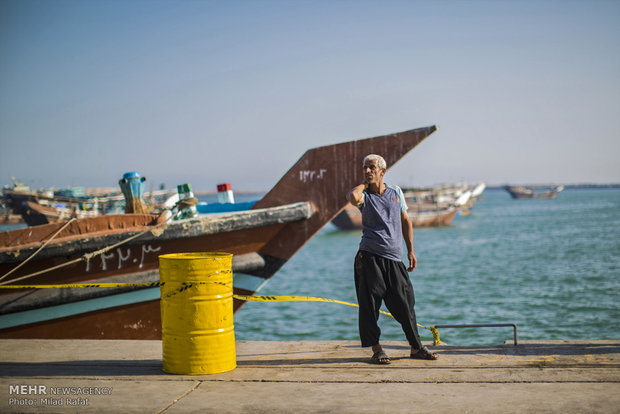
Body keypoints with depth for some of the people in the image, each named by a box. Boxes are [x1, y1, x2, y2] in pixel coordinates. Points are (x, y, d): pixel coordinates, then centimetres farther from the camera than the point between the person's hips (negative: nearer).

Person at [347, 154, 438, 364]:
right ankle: (376, 350, 10)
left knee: (404, 304, 4)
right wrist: (364, 184, -4)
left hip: (393, 258, 2)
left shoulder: (395, 191, 12)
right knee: (370, 305, -2)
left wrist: (410, 250, 14)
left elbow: (405, 221, 19)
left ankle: (416, 348, 16)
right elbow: (352, 197, -24)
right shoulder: (364, 195, 2)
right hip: (369, 257, -2)